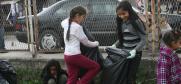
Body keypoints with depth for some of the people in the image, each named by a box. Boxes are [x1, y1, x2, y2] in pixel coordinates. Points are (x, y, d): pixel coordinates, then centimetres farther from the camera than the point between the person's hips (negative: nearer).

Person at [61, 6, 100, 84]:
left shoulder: (66, 24, 8)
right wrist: (96, 43, 13)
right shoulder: (77, 27, -13)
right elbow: (86, 42, -4)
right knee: (96, 67, 3)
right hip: (75, 56, -8)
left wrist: (70, 18, 24)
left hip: (67, 56, 9)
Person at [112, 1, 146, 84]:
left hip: (135, 54, -5)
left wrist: (135, 50, -26)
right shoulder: (121, 23, 5)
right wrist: (114, 46, -2)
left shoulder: (136, 22, -13)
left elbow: (143, 40, -14)